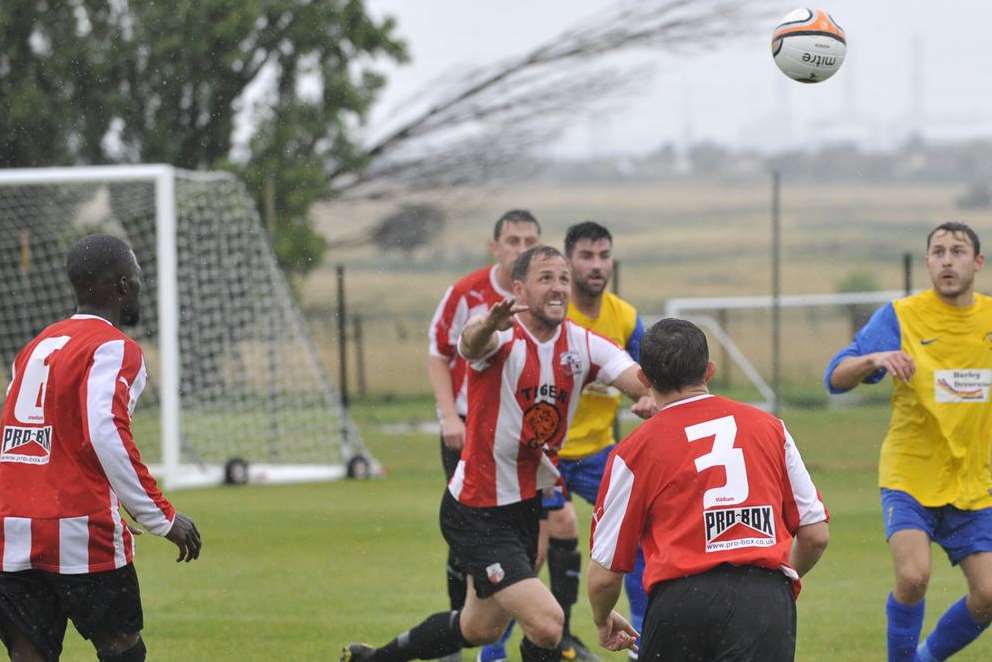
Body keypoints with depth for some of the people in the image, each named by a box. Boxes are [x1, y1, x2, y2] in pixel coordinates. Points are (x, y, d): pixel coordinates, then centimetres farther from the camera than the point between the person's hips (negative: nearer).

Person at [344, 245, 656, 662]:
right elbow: (472, 345, -44)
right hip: (478, 514, -8)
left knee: (480, 629, 23)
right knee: (546, 623, -19)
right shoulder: (503, 339, -19)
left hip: (528, 502, 8)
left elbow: (645, 383, -13)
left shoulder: (581, 345, -2)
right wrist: (488, 326, -68)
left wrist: (652, 397, -38)